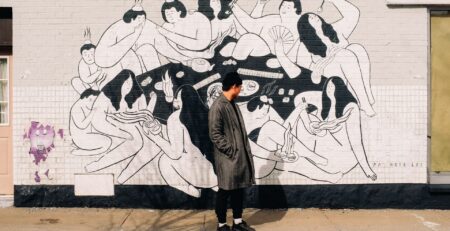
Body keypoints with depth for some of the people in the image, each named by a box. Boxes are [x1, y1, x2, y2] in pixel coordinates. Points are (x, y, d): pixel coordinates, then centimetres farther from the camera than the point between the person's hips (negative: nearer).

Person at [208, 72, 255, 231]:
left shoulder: (233, 104, 13)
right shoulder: (218, 107, -16)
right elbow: (215, 134, -18)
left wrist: (243, 151, 10)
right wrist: (231, 151, -17)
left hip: (240, 156, 9)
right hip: (228, 158, -9)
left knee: (239, 189, 14)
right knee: (225, 191, 3)